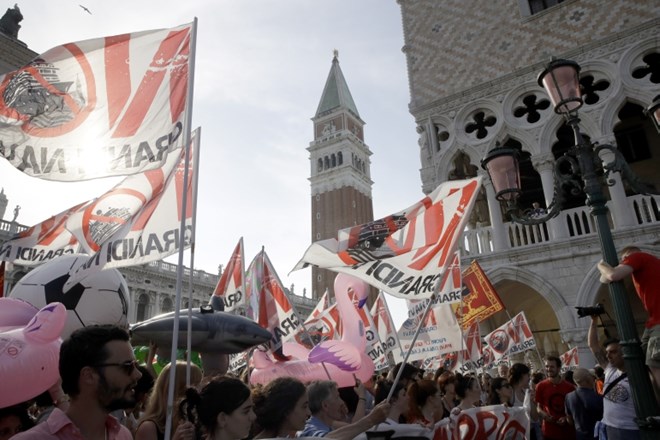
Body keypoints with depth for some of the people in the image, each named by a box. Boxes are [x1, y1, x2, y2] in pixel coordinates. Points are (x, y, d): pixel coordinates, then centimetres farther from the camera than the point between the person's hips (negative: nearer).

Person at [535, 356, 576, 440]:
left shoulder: (570, 387, 0)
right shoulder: (541, 386, -3)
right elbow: (538, 407, 4)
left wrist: (566, 418, -9)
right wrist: (543, 414, -17)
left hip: (568, 431, 1)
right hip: (549, 431, -1)